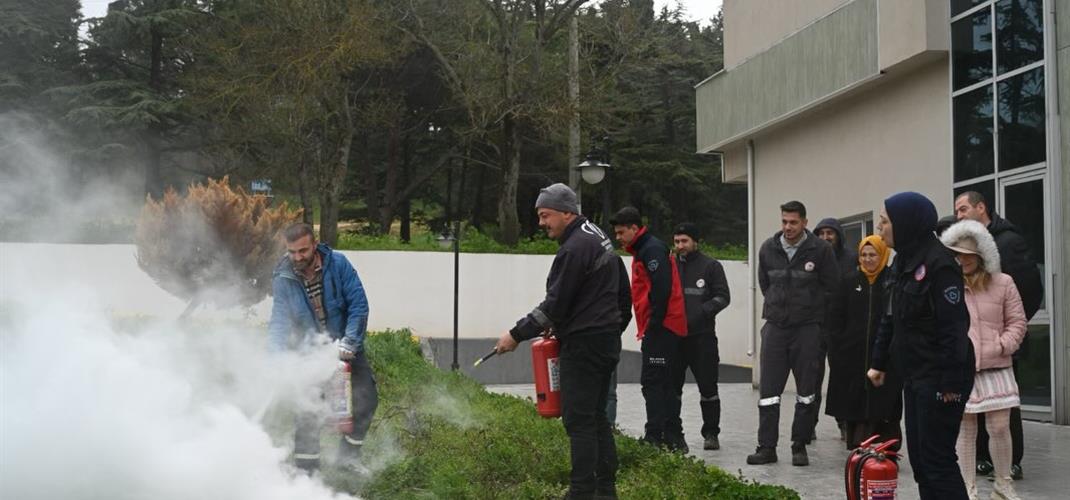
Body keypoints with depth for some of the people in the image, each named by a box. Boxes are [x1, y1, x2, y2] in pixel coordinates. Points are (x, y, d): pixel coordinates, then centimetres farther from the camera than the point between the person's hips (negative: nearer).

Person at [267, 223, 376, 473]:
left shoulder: (338, 264, -17)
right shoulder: (283, 280, -13)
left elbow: (359, 305, -16)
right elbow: (279, 321, -13)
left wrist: (348, 343, -24)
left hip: (345, 346, 1)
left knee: (366, 399, 1)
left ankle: (349, 455, 21)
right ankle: (306, 468, 5)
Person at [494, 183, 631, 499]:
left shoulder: (575, 248, -16)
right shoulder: (599, 238, 15)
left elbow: (555, 304, -18)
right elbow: (622, 294, 21)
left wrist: (517, 335, -11)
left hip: (583, 345, -10)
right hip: (607, 340, 10)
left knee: (579, 421, -8)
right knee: (596, 417, 15)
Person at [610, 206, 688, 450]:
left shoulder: (652, 249, -12)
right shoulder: (641, 251, 20)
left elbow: (662, 289, -21)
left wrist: (653, 325, -18)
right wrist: (647, 329, 17)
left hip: (661, 328, -10)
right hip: (659, 328, 10)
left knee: (652, 381, -10)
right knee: (661, 383, 12)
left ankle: (654, 436, -9)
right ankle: (670, 437, 16)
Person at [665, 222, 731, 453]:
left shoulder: (711, 266, 3)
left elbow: (723, 297, -1)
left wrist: (701, 313, -15)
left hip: (702, 336, -2)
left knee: (708, 388, 5)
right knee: (671, 387, 1)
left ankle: (711, 433, 17)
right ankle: (673, 434, 8)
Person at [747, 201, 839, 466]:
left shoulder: (821, 249, -6)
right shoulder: (768, 248, 4)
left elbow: (831, 287, 1)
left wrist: (811, 310, 3)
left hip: (808, 327, -3)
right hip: (775, 326, 3)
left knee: (807, 391, 4)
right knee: (769, 389, 0)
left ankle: (799, 446, 14)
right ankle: (767, 447, 5)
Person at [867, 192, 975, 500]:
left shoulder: (938, 263, -17)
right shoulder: (905, 262, 12)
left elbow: (954, 326, -21)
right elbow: (891, 318, 19)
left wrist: (951, 381, -22)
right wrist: (878, 362, 18)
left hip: (939, 378, -9)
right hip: (914, 376, 9)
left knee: (937, 458, -4)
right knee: (918, 456, 12)